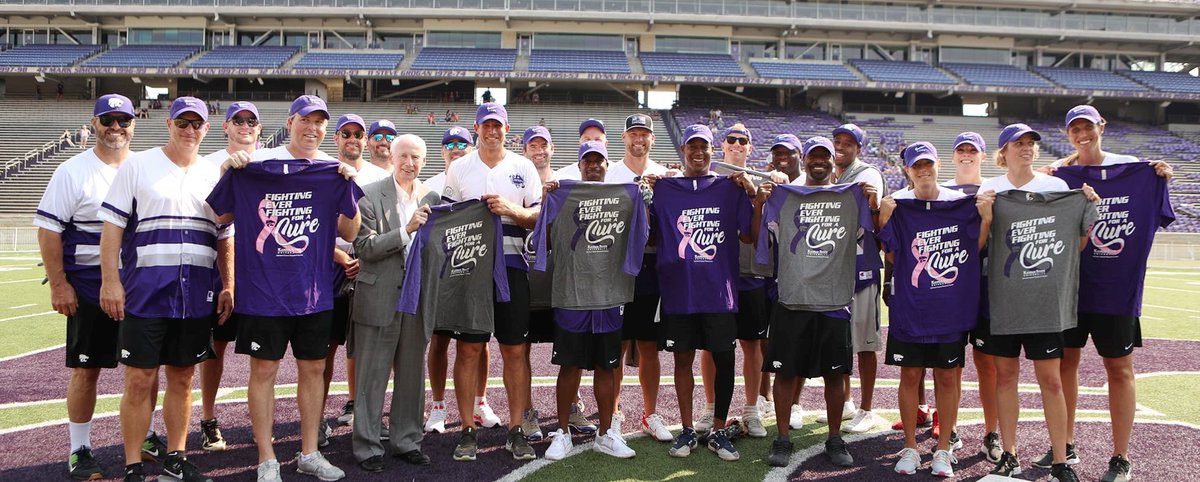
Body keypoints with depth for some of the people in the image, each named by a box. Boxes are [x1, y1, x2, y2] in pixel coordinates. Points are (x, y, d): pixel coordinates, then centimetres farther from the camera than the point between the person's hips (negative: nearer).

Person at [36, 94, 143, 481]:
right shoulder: (73, 171, -5)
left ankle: (145, 436, 26)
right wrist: (58, 285, -11)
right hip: (88, 289, -4)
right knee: (87, 370, 3)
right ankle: (79, 450, 15)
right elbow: (48, 228, -7)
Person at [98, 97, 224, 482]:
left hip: (197, 297, 4)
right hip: (144, 293, -3)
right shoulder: (137, 166, 2)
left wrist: (228, 286, 8)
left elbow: (225, 238, 15)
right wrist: (110, 280, -10)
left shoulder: (214, 176, 13)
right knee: (140, 381, 0)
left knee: (182, 379, 11)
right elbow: (112, 225, -2)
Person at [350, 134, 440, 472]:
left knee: (412, 375, 13)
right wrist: (406, 231, -20)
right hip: (379, 298, -4)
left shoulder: (432, 198, 8)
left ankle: (407, 441, 25)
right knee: (372, 376, 4)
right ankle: (367, 446, 15)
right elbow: (364, 247, -13)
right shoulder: (370, 195, -5)